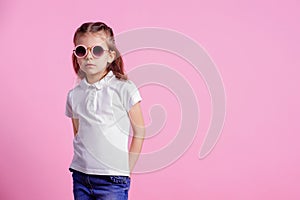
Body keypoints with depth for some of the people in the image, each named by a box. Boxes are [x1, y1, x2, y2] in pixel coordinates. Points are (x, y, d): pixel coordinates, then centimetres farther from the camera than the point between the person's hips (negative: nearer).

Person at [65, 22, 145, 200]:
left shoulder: (124, 89, -7)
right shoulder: (74, 95, 6)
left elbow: (139, 132, -2)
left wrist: (126, 169, -1)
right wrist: (84, 161, 7)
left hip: (112, 180, -4)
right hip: (80, 175, 5)